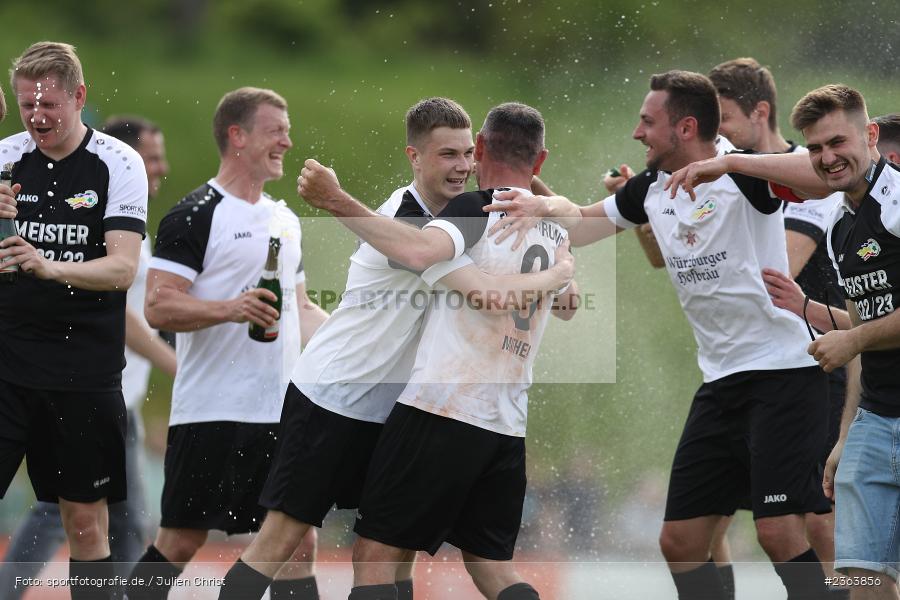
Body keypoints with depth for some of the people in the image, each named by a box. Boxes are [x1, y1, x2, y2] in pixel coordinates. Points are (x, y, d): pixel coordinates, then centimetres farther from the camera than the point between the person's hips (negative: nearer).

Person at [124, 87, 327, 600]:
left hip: (282, 412, 7)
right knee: (181, 542, -3)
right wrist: (231, 308, -28)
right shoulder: (196, 216, -7)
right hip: (213, 413, -7)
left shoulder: (286, 220, 18)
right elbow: (159, 306, -15)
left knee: (298, 544, 2)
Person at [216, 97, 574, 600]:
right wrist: (560, 273, -16)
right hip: (330, 401, -9)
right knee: (282, 539, -9)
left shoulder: (442, 212, 3)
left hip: (387, 408, 9)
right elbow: (488, 293, -33)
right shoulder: (410, 225, -24)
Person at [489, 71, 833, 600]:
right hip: (720, 383, 8)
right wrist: (547, 206, 5)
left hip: (782, 373, -8)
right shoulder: (652, 187, 11)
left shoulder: (744, 174, -11)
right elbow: (584, 223, 26)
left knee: (779, 531, -20)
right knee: (679, 541, 5)